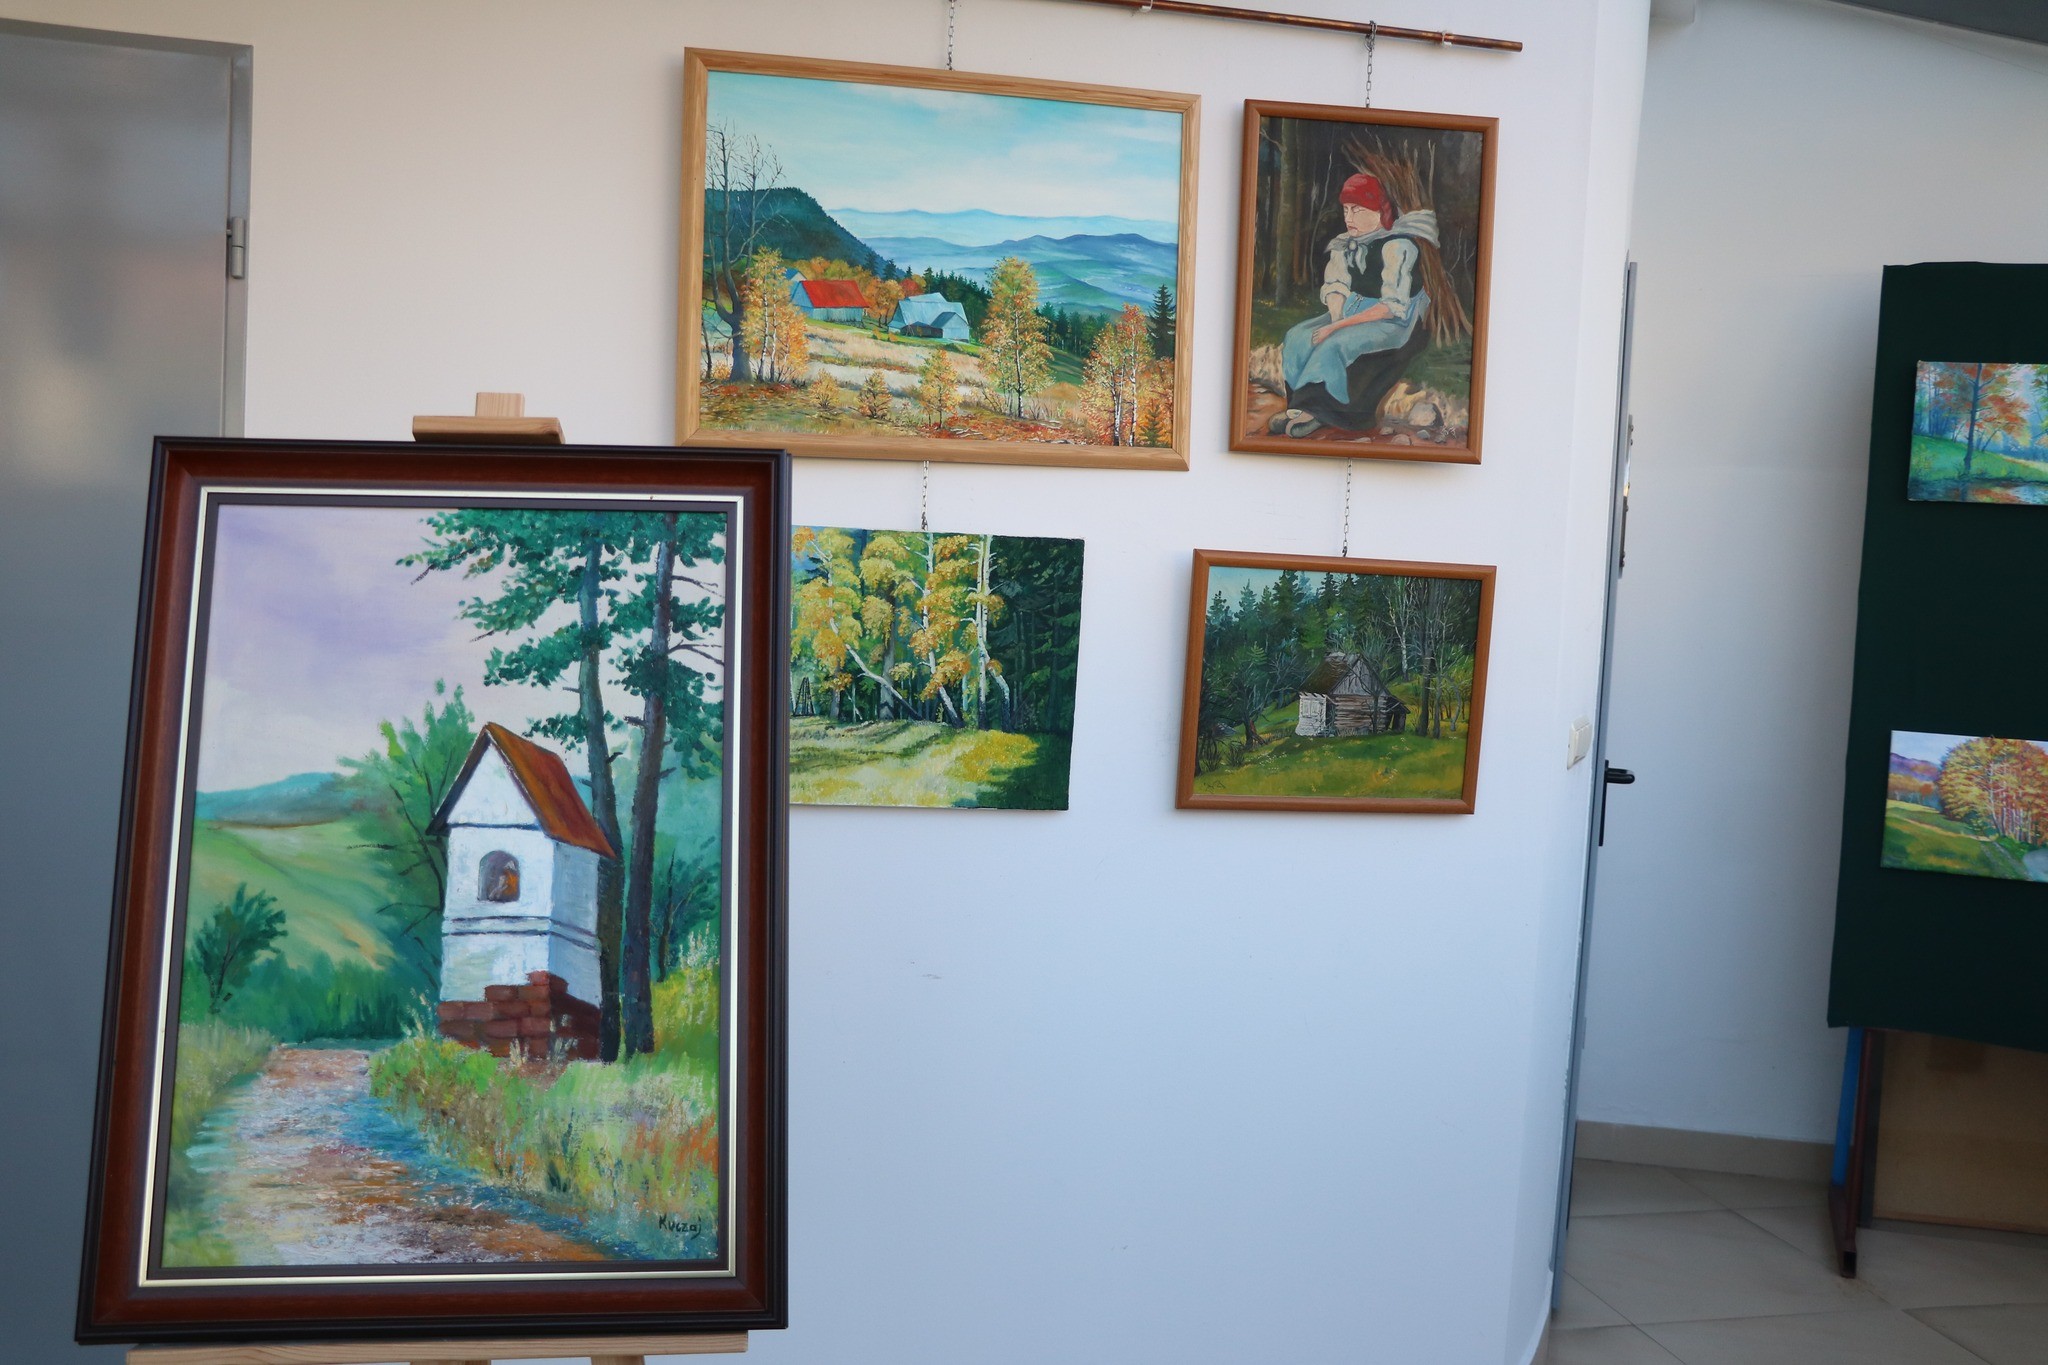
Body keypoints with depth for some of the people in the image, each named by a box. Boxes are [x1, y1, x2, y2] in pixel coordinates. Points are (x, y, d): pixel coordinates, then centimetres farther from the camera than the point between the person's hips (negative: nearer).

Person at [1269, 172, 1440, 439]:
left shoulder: (1398, 245, -20)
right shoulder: (1348, 244, 5)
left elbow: (1393, 306, -25)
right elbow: (1336, 287, 5)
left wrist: (1339, 327, -27)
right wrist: (1336, 321, -17)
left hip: (1396, 321, -8)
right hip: (1356, 311, 8)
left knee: (1334, 346, -30)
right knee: (1298, 336, -10)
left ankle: (1310, 410, -18)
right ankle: (1306, 409, -14)